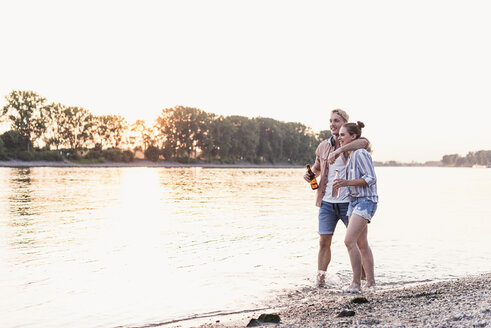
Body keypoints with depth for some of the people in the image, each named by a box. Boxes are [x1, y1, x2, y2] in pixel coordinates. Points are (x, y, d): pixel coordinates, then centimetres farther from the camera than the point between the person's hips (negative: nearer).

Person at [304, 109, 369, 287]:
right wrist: (310, 174, 3)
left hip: (348, 202, -3)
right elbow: (317, 167, 26)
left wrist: (339, 150, -39)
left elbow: (364, 142, -30)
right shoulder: (323, 146, 9)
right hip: (327, 203, 3)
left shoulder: (352, 144, -4)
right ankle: (320, 277, 8)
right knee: (324, 242, 1)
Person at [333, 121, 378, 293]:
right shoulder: (350, 155, 13)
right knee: (361, 243, 11)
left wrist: (347, 182, -24)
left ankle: (356, 282, -10)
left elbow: (371, 178, -19)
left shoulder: (360, 153, -15)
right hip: (354, 201, 10)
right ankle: (371, 281, 19)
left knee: (349, 241, -17)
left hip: (365, 201, -10)